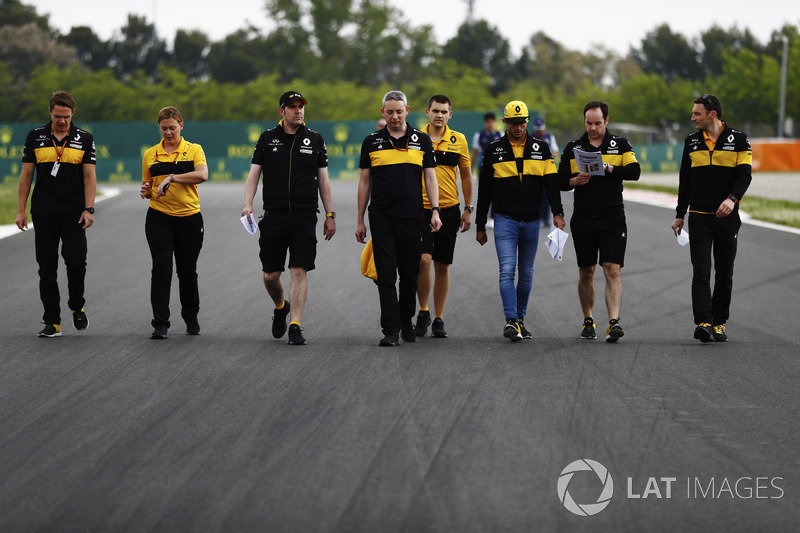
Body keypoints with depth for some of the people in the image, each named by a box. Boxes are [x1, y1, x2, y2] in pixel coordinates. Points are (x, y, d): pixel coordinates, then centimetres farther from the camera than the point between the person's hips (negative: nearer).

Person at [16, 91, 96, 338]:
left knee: (76, 262, -9)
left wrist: (88, 209, -9)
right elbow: (26, 175, 7)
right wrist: (21, 210, 2)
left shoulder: (84, 139, 4)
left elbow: (90, 176, 2)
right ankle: (52, 322, 6)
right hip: (43, 213, 1)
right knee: (47, 268, 1)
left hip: (74, 214, -1)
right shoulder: (35, 137, 5)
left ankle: (77, 307, 17)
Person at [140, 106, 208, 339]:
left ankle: (191, 318, 29)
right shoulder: (150, 155, 8)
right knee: (161, 269, -11)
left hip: (189, 218, -1)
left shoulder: (194, 150, 2)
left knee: (187, 272, 7)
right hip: (159, 219, 1)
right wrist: (145, 191, -6)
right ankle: (160, 324, -9)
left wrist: (171, 178, -24)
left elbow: (202, 174, -18)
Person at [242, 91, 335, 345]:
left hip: (305, 217, -1)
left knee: (299, 271, -10)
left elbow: (323, 180, 10)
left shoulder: (315, 140, 7)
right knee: (271, 275, 5)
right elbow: (253, 174, 5)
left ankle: (295, 325, -7)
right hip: (273, 216, 1)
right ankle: (280, 308, 35)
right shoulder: (267, 138, 7)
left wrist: (330, 215, 6)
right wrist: (248, 204, -11)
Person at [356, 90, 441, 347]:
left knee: (410, 275, 7)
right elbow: (364, 182, 10)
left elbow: (430, 178, 7)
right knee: (386, 275, -6)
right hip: (381, 218, 0)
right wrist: (360, 220, 8)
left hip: (412, 218, 1)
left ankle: (406, 321, 26)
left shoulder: (421, 140, 7)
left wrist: (435, 211, -4)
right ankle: (391, 329, -6)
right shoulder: (371, 142, 7)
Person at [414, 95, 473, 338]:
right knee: (423, 259, -16)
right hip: (420, 209, -2)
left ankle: (438, 319, 16)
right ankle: (423, 312, 1)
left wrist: (468, 209, 8)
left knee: (442, 266, 6)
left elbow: (466, 175, 12)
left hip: (449, 209, 2)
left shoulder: (458, 140, 4)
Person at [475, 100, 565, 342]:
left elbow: (551, 183, 1)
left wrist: (557, 213, -14)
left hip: (531, 221, 2)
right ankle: (511, 322, -22)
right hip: (505, 220, -2)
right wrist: (480, 226, 6)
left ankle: (520, 317, 22)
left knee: (526, 273, 10)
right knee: (507, 270, -14)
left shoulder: (541, 149, 7)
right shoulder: (494, 150, 3)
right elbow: (484, 190, 7)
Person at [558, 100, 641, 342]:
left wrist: (607, 168, -20)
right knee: (586, 273, 9)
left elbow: (634, 172, -9)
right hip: (583, 220, 2)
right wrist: (575, 181, -11)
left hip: (613, 220, -2)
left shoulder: (620, 145, 5)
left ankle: (614, 321, -18)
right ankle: (588, 321, 22)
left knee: (613, 272, -12)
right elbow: (560, 181, 9)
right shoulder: (573, 148, 10)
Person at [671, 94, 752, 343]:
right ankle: (703, 322, -18)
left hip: (727, 217, -1)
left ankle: (719, 322, 15)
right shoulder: (692, 142, 10)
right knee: (701, 271, -10)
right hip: (699, 217, 1)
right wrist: (680, 215, 14)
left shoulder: (738, 140, 1)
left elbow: (745, 174, -5)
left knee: (724, 273, 5)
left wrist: (732, 198, -22)